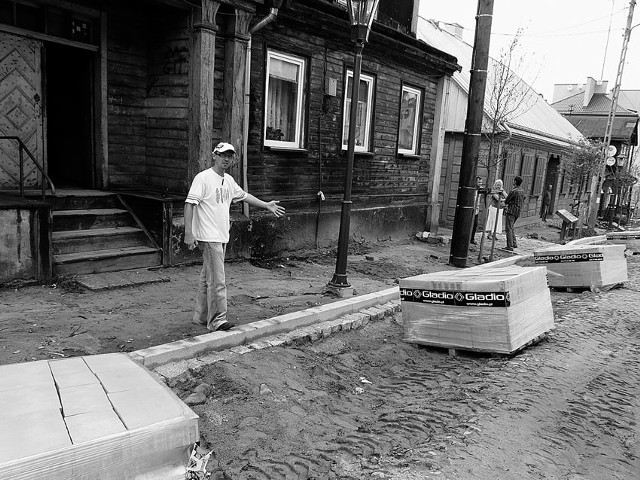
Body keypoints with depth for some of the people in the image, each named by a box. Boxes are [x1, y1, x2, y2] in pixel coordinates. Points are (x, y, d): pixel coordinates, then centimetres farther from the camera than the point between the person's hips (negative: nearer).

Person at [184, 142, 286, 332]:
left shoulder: (229, 180, 15)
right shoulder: (203, 178, -10)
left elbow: (243, 195, 30)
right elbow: (190, 204, -16)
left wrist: (267, 205, 32)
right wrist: (188, 233, -24)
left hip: (222, 237, 8)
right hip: (209, 237, -8)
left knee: (207, 278, 15)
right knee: (217, 280, -10)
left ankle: (201, 316, 25)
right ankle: (217, 319, -3)